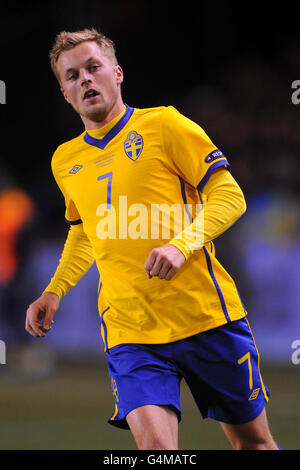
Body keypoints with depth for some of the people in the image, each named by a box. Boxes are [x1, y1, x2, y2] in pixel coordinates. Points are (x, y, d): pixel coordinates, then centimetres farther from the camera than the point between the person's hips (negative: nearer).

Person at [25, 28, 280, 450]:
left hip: (208, 318, -2)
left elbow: (230, 196, -4)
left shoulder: (162, 125, -1)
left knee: (253, 439, 7)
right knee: (154, 440, -22)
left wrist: (181, 244, -19)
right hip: (129, 332, 2)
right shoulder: (65, 161, 14)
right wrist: (53, 293, 17)